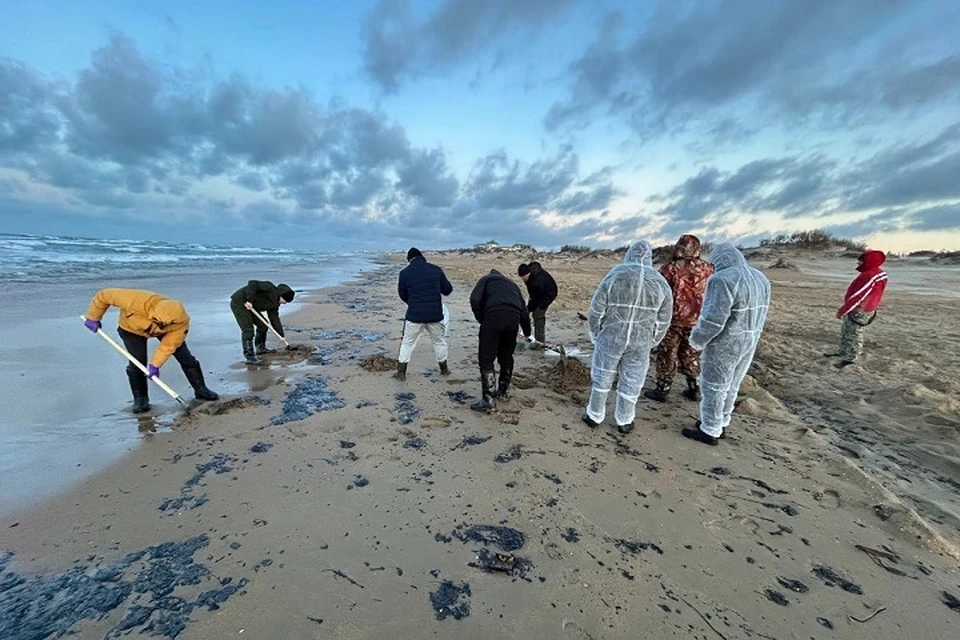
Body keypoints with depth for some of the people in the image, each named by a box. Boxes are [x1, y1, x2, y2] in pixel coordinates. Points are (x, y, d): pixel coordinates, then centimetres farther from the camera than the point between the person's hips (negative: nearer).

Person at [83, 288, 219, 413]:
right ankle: (140, 398, 9)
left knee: (185, 357, -7)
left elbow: (169, 345, -26)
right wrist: (93, 318, -14)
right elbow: (103, 295, -26)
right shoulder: (137, 301, -43)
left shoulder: (181, 322, -37)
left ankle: (201, 389, 7)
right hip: (132, 328, 0)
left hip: (165, 331, 0)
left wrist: (155, 364, -27)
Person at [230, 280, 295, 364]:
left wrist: (281, 335, 3)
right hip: (239, 302, -10)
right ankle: (249, 356, -16)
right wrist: (249, 300, -33)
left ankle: (260, 348, 26)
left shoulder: (275, 303, 8)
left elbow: (274, 319, 8)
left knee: (263, 324, 13)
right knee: (248, 329, -16)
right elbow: (252, 283, -28)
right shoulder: (270, 288, -18)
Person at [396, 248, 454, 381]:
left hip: (414, 315, -1)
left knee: (408, 342, 14)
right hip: (435, 314, 1)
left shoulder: (405, 273, -2)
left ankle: (401, 372, 18)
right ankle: (444, 369, 31)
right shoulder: (436, 269, 0)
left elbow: (403, 295, 9)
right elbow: (448, 290, 4)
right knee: (439, 341, 19)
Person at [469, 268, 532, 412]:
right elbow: (524, 310, 35)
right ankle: (504, 391, 34)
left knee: (486, 359, 3)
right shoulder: (511, 283, 37)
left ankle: (489, 399, 3)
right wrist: (527, 332, 48)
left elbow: (475, 299, 3)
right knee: (506, 357, 22)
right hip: (514, 317, 5)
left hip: (494, 314, -5)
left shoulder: (486, 279, 25)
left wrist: (482, 320, 14)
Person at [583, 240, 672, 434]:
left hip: (610, 338, -1)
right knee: (631, 382, 15)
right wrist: (651, 342, 17)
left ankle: (594, 416, 26)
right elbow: (663, 320, 4)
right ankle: (624, 422, 28)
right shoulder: (661, 282, -2)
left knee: (602, 377, 14)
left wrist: (595, 336, 6)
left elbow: (596, 310, -7)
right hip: (641, 342, 2)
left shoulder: (614, 276, -10)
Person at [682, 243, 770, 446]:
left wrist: (696, 340, -12)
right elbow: (757, 316, 12)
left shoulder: (723, 280, -22)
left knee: (713, 387, 5)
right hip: (749, 342, 8)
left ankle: (709, 431, 17)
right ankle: (720, 423, 34)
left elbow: (712, 319, -26)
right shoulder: (760, 279, 6)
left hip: (724, 344, -8)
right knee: (730, 386, 19)